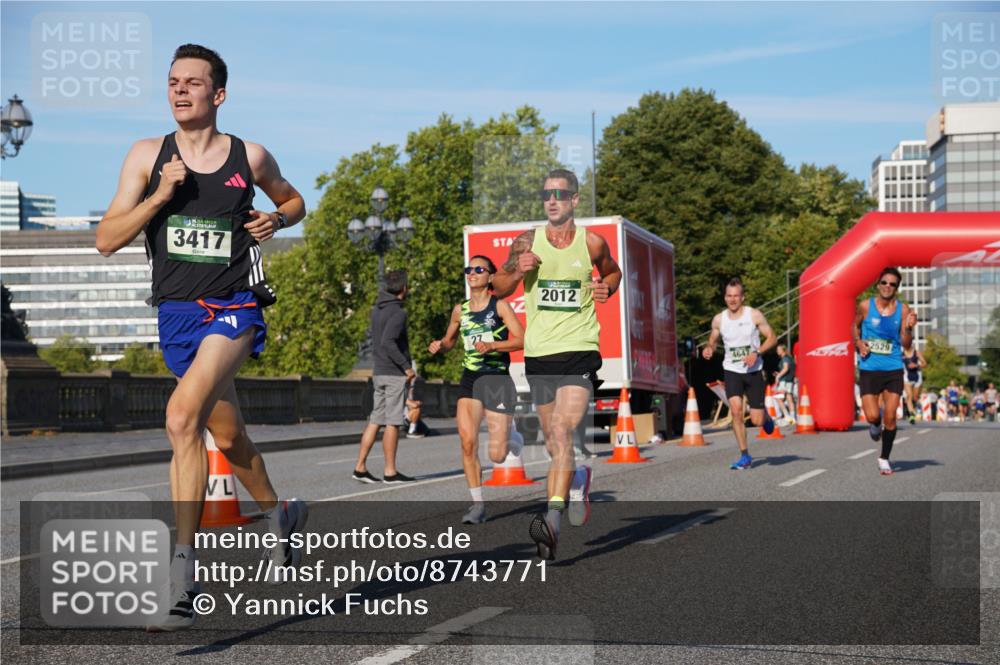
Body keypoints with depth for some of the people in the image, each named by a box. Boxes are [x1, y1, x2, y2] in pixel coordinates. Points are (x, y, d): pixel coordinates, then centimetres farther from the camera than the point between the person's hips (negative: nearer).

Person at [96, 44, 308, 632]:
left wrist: (276, 219, -1)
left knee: (182, 417, -26)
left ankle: (183, 576, -25)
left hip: (235, 309, -4)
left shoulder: (250, 158, 1)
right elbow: (107, 240, -2)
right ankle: (281, 514, 47)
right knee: (228, 436, 18)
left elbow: (293, 200, 21)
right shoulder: (148, 156, 3)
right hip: (177, 314, 4)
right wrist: (161, 195, -14)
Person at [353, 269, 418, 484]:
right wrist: (407, 367, -20)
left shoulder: (376, 310, 12)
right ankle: (390, 472, 1)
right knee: (393, 422, -3)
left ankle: (360, 467, 9)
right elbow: (388, 342, -25)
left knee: (375, 420, 10)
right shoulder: (398, 312, -15)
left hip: (379, 372, 8)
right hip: (394, 373, -8)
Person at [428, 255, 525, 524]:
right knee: (467, 443, -14)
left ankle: (514, 439, 33)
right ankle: (478, 504, -1)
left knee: (497, 456, -6)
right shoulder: (460, 310, 10)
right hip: (470, 380, 4)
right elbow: (450, 340, 25)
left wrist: (492, 345, -25)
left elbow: (522, 339, -12)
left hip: (498, 379, -3)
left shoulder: (500, 306, -3)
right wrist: (439, 346, 2)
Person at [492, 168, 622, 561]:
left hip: (580, 351, -3)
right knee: (552, 441, 13)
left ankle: (552, 521, -26)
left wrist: (606, 287, 0)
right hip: (538, 353, 3)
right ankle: (578, 480, 44)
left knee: (562, 433, -19)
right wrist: (518, 271, -10)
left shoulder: (592, 243, 2)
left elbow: (613, 271, 22)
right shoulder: (527, 242, 3)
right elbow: (498, 288, 11)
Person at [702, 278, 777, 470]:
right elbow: (713, 340, 16)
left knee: (757, 421, -2)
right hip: (732, 370, 1)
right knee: (736, 409, -21)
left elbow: (772, 338, -2)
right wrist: (709, 349, -8)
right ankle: (745, 456, -9)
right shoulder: (718, 320, 1)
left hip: (753, 371, -1)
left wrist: (756, 353, -17)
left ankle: (766, 416, 39)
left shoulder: (754, 315, -6)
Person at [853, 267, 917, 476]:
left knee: (890, 418, -1)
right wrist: (858, 342, -1)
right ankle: (875, 425, 31)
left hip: (893, 369, 1)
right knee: (872, 416, -8)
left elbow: (906, 344, -3)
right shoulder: (865, 306, -3)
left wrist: (909, 328, -22)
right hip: (869, 369, -1)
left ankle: (885, 458, 17)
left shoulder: (903, 310, -2)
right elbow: (855, 326, 17)